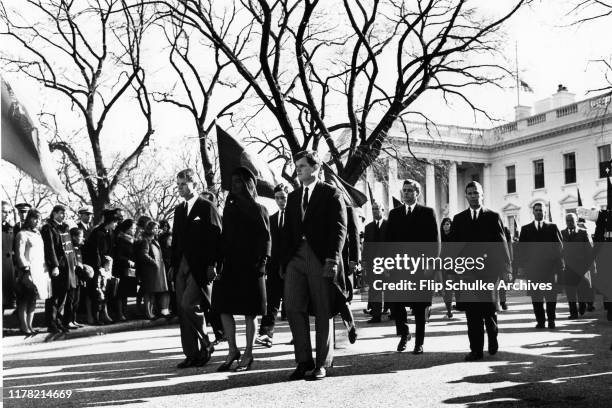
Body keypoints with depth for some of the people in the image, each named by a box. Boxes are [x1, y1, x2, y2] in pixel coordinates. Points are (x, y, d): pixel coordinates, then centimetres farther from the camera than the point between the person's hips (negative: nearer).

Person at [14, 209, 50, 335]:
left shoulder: (38, 234, 19)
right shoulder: (22, 234, -3)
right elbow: (19, 255, -10)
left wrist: (45, 270, 14)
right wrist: (26, 268, -18)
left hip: (39, 272, 7)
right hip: (28, 272, -7)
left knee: (33, 301, 10)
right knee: (24, 301, -2)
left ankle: (29, 326, 16)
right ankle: (24, 327, 2)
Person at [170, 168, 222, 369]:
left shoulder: (207, 207, -3)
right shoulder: (179, 209, 18)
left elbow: (216, 237, -9)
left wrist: (212, 265, -15)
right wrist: (173, 265, 12)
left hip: (200, 267, -7)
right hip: (181, 267, 7)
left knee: (189, 304, -17)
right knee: (182, 309, 5)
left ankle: (206, 345, 3)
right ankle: (192, 354, 12)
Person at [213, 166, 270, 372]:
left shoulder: (258, 210, 1)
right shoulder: (229, 208, 14)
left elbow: (266, 238, -4)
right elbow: (225, 236, 14)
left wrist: (262, 261, -15)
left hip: (250, 266, -5)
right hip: (229, 265, 5)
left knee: (249, 312, 2)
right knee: (224, 309, 1)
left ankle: (248, 353, 12)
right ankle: (232, 351, 13)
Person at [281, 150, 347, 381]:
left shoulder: (331, 194, 2)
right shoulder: (293, 197, 18)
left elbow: (339, 229, -5)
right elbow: (287, 230, 18)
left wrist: (332, 258, -16)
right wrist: (284, 260, 9)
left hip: (321, 259, -5)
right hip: (296, 257, 5)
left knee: (323, 312, 2)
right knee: (293, 308, -4)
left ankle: (323, 363, 13)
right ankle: (303, 360, 6)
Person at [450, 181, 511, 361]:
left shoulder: (493, 217, 7)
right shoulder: (458, 219, 13)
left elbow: (502, 243, 2)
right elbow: (453, 245, 10)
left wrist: (506, 268, -4)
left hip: (488, 268, -2)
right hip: (467, 270, 2)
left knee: (489, 308, 0)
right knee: (472, 312, -1)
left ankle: (492, 337, 28)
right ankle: (476, 349, 4)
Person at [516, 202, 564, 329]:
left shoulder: (552, 227, 9)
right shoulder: (525, 229, 11)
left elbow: (559, 246, 4)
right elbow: (521, 248, 8)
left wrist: (559, 264, -5)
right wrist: (520, 265, 0)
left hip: (550, 267, -1)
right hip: (532, 267, 1)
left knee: (551, 294, 1)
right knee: (536, 296, 0)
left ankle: (551, 320, 13)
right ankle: (540, 321, 8)